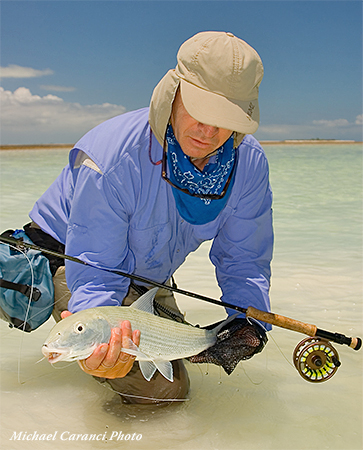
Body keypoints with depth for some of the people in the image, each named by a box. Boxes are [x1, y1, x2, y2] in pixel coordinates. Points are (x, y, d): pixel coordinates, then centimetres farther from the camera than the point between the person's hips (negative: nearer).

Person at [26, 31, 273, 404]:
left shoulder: (249, 164, -20)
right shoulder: (109, 157, -36)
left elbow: (243, 260, -8)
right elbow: (95, 271, -33)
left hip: (144, 279, 6)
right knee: (163, 387, -16)